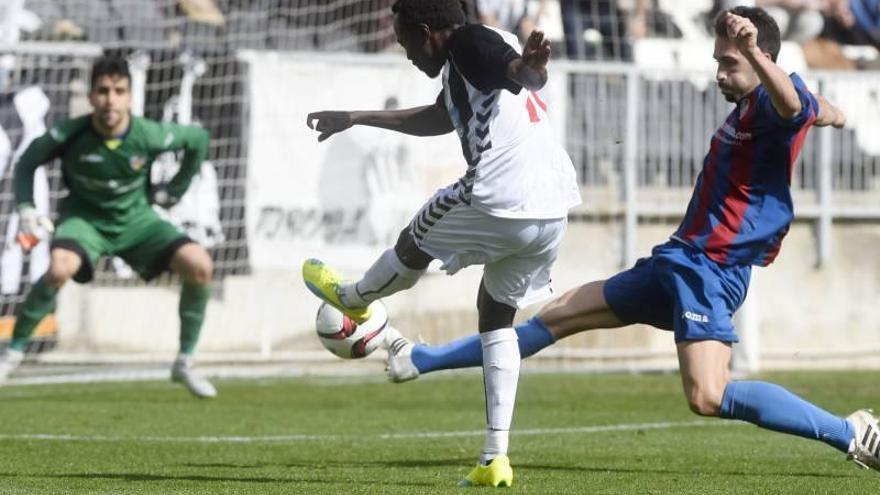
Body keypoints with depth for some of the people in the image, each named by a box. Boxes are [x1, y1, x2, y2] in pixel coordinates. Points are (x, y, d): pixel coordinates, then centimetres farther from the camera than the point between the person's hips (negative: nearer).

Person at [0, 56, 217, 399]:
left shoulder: (149, 136, -20)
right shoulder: (69, 135, -22)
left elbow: (198, 138, 1)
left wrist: (175, 191, 5)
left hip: (135, 219, 2)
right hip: (85, 218, -2)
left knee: (199, 265, -20)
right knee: (59, 269, -36)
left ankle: (185, 364, -2)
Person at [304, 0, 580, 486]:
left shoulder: (469, 41, -4)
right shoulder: (465, 64, 25)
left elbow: (522, 75, -25)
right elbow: (438, 118, 43)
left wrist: (529, 66, -49)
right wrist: (355, 119, 51)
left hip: (499, 204, -9)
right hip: (553, 213, 9)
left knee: (413, 246, 20)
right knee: (496, 314, 22)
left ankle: (351, 299, 51)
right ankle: (495, 457, 14)